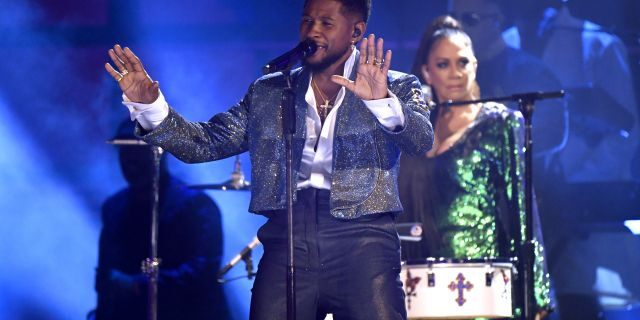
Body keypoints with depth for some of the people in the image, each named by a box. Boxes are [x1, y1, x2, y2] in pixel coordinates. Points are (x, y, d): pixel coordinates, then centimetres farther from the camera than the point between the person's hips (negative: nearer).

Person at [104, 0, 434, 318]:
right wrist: (149, 105, -4)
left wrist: (382, 101, -30)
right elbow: (206, 143, 13)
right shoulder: (267, 93, 18)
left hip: (362, 238, -2)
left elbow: (421, 139, -10)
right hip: (286, 239, 3)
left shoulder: (397, 87, 8)